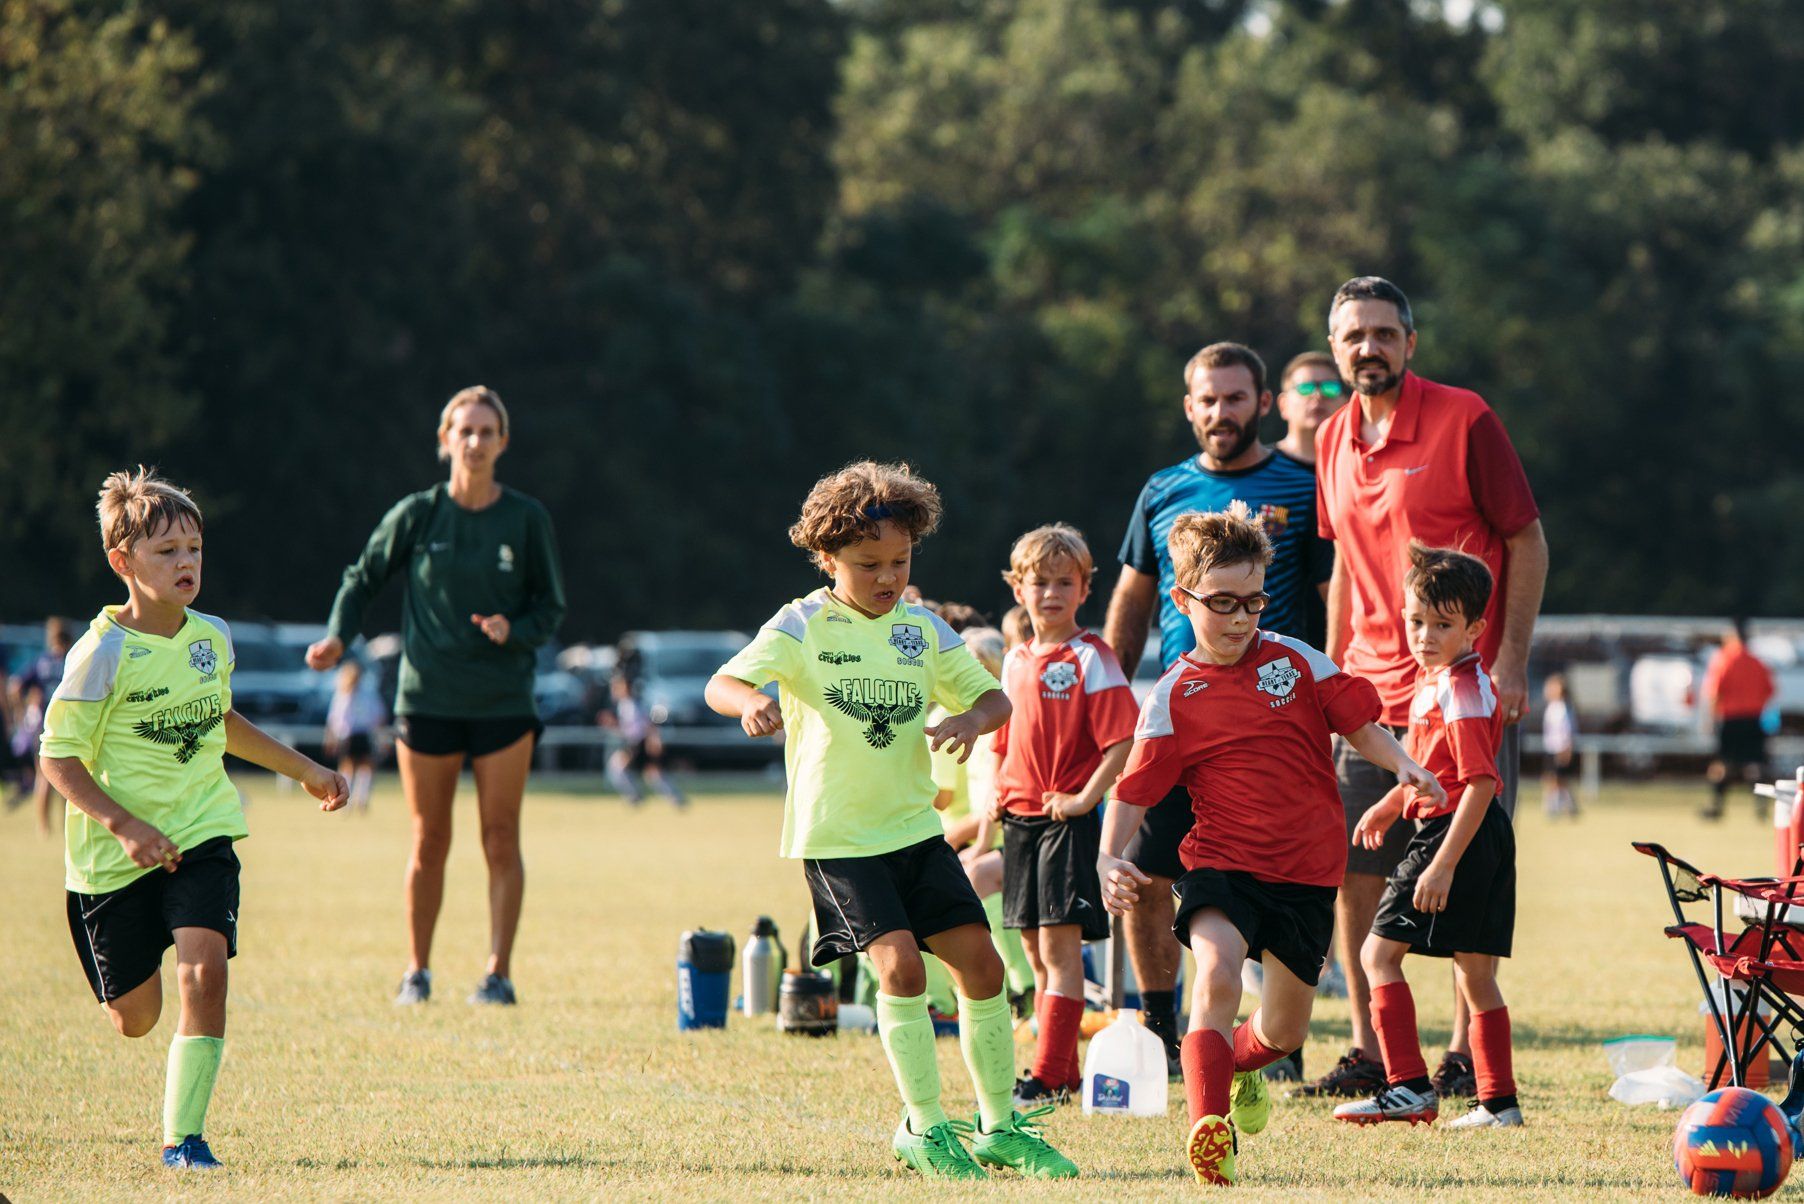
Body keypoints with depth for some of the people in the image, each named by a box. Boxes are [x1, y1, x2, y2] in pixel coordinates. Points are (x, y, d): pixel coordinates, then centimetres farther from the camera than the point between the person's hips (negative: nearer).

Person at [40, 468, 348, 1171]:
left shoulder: (212, 638, 4)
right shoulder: (103, 653, -15)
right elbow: (58, 758, -14)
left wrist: (305, 771, 29)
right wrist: (124, 826, -25)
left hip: (201, 835, 3)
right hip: (117, 854, -3)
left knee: (204, 970, -21)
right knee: (135, 1018, 8)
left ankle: (184, 1137, -14)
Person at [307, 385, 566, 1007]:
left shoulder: (527, 519, 1)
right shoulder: (417, 514, 1)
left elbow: (551, 606, 7)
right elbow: (363, 577, 10)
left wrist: (514, 629, -13)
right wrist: (339, 636, -6)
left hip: (504, 701, 0)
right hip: (428, 696, 0)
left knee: (501, 841, -2)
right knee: (429, 844, 4)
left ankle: (499, 973, 4)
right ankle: (417, 971, 15)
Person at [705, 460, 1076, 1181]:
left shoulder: (922, 629, 5)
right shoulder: (804, 627, -8)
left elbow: (993, 696, 11)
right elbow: (723, 684, -19)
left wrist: (970, 721, -13)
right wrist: (752, 703, -43)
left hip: (914, 827, 5)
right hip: (837, 839, -5)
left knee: (980, 962, 1)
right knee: (900, 962, -19)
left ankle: (999, 1127, 17)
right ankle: (924, 1128, -4)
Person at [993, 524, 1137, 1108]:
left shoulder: (1090, 659, -9)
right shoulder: (1016, 662, 13)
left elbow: (1123, 741, -15)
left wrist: (1085, 798, -18)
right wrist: (997, 795, 15)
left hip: (1069, 819, -7)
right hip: (1020, 818, 7)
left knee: (1061, 945, -10)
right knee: (1037, 951, 11)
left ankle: (1049, 1076, -11)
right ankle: (1065, 1071, 20)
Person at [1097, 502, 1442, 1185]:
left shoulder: (1296, 661, 3)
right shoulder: (1174, 699, -3)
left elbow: (1357, 720, 9)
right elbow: (1134, 791, -4)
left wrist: (1402, 766, -9)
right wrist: (1110, 857, -20)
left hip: (1305, 873, 3)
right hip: (1220, 865, -3)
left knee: (1286, 1031, 13)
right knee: (1216, 974, -32)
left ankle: (1240, 1061, 49)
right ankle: (1209, 1128, -33)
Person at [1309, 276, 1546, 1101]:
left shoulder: (1463, 420, -7)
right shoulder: (1334, 442, 11)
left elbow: (1527, 543, -5)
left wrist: (1509, 662, -12)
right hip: (1373, 689, 6)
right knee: (1354, 871, 2)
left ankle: (1468, 1056, 3)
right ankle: (1368, 1053, 9)